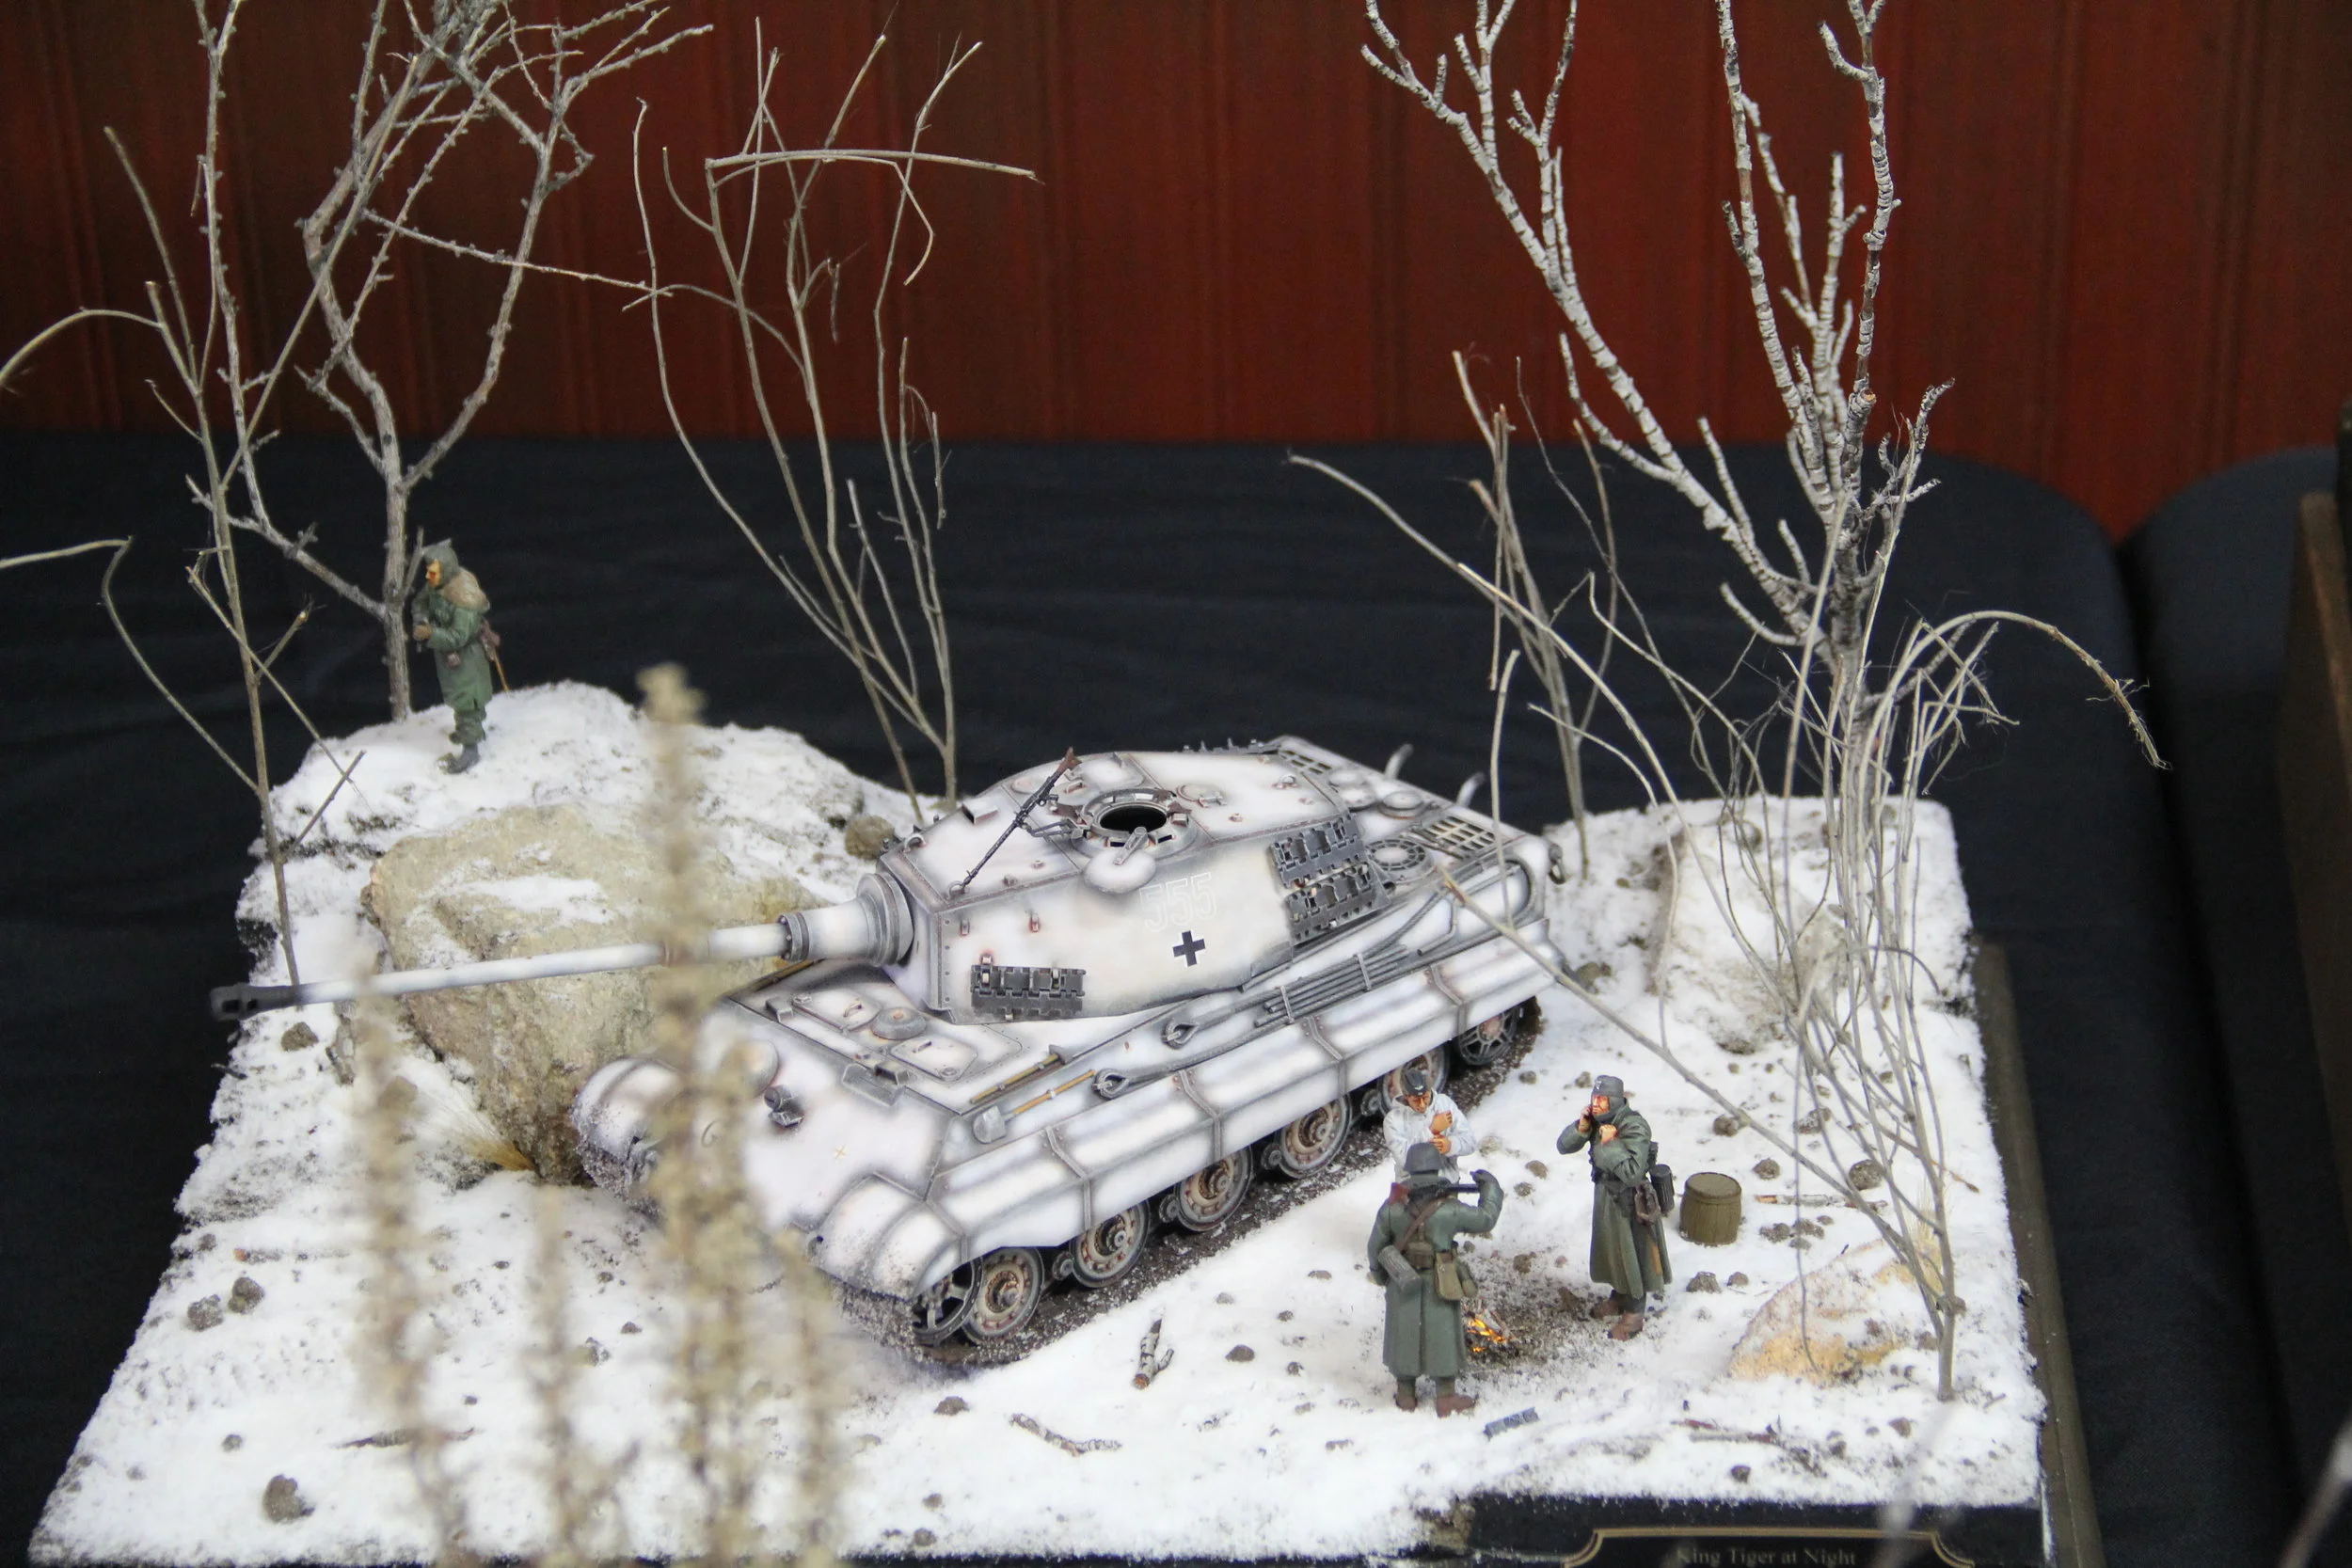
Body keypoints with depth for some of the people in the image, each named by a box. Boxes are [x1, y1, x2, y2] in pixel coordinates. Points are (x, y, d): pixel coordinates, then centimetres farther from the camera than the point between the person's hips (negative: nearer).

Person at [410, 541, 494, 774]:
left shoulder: (465, 598, -35)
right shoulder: (436, 584, -12)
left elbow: (458, 637, -33)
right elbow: (420, 602, 7)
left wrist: (431, 634, -44)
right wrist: (421, 621, -14)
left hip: (465, 654, -8)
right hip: (446, 652, 9)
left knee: (465, 700, 2)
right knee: (455, 695, 27)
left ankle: (470, 748, 15)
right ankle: (469, 730, 48)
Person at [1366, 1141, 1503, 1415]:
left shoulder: (1392, 1210, -15)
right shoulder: (1449, 1211, -23)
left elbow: (1375, 1248, -4)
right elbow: (1486, 1218, -8)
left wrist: (1380, 1274, 15)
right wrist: (1491, 1186, 8)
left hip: (1403, 1286, 2)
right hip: (1440, 1287, -2)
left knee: (1405, 1334, 18)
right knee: (1442, 1337, 14)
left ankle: (1406, 1395, 31)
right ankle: (1446, 1399, 24)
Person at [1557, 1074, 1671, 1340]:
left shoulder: (1634, 1128, -28)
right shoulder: (1597, 1120, -7)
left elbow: (1633, 1173, -34)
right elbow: (1564, 1146, -3)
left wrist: (1611, 1144, -33)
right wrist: (1582, 1128, -20)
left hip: (1629, 1201, -8)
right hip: (1605, 1194, 8)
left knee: (1632, 1255, 8)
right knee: (1611, 1249, 24)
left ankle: (1635, 1313, 24)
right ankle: (1619, 1298, 45)